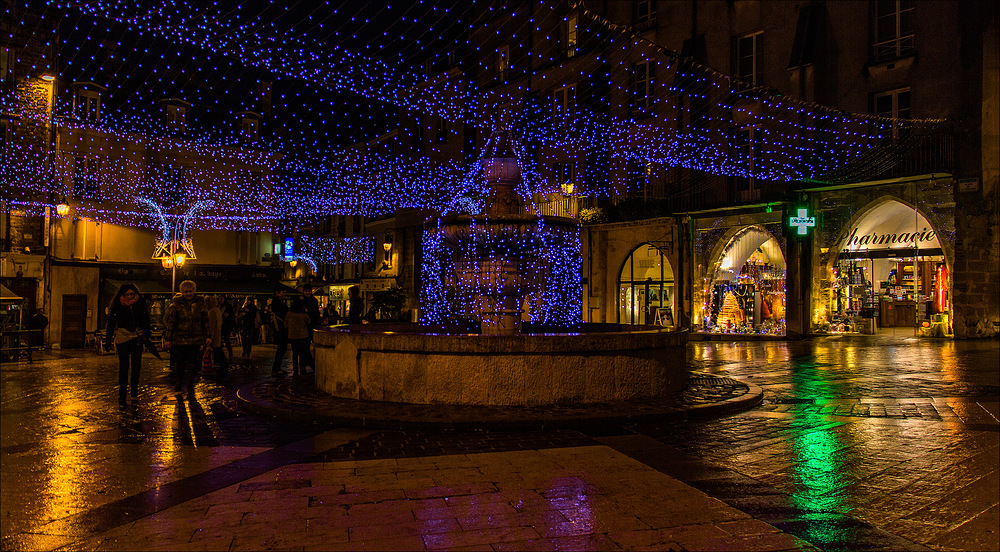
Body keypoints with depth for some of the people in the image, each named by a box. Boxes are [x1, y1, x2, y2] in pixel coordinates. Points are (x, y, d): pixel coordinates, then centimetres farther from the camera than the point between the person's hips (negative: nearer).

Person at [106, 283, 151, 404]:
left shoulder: (141, 303, 2)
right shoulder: (117, 305, -2)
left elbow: (146, 321, 10)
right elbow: (111, 323, 3)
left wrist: (146, 335, 5)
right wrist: (109, 339, 2)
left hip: (137, 338, 2)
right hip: (122, 338, -2)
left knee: (136, 365, 2)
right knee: (123, 366, -4)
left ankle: (134, 391, 16)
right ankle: (122, 395, 2)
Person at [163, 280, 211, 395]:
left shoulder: (200, 303, 6)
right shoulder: (176, 304, -1)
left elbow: (205, 321, 12)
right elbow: (169, 322, 0)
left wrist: (207, 336, 9)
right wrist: (168, 339, -3)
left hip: (196, 340, 2)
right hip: (179, 340, -2)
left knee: (193, 363, 1)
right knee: (179, 363, 6)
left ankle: (189, 385, 12)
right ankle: (177, 385, 24)